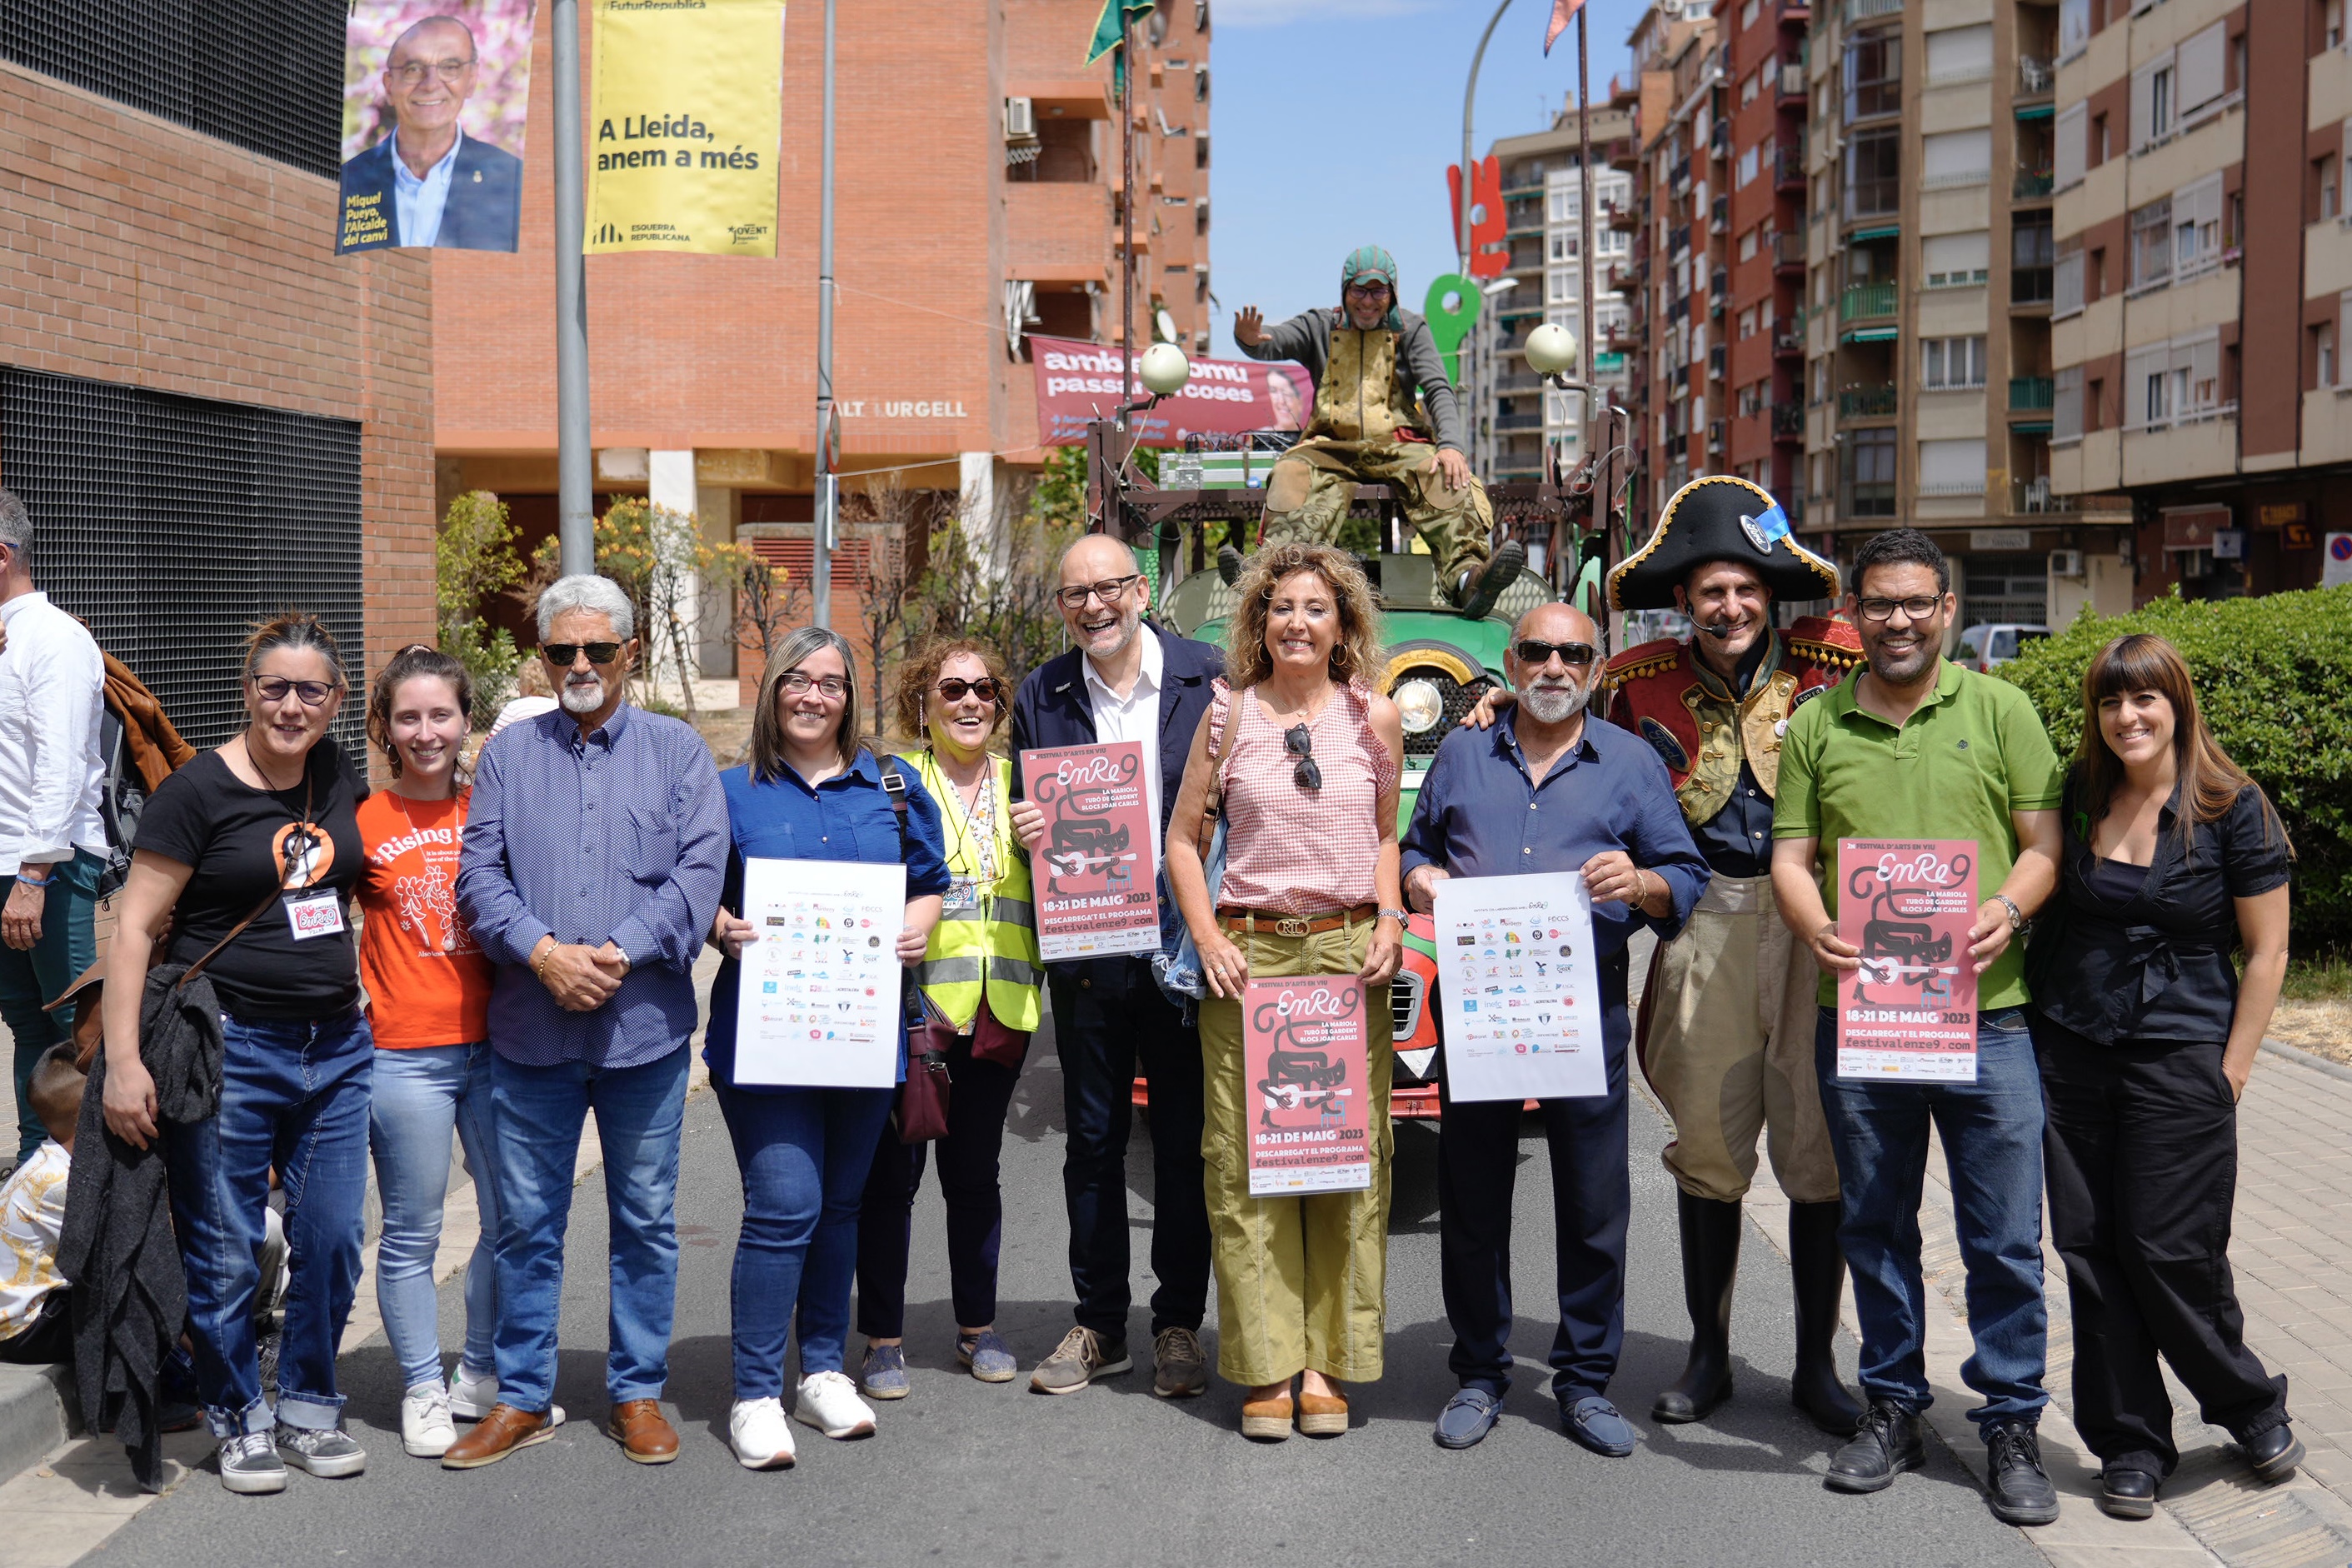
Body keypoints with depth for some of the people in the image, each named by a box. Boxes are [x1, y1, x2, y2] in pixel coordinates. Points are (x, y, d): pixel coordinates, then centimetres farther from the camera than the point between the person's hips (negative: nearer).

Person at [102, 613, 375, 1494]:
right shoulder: (200, 791, -9)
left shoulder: (340, 781, 7)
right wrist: (123, 1059, -17)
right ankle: (239, 1418, 24)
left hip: (337, 1049, 5)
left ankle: (308, 1406, 28)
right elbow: (133, 928, -10)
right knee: (225, 1254, 4)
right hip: (231, 1050, -5)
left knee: (332, 1240, 9)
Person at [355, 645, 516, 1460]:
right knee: (412, 1233, 5)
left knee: (512, 1220, 11)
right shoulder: (365, 824, -3)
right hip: (406, 1054, -3)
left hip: (495, 1044, 4)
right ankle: (423, 1390, 22)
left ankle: (482, 1376, 29)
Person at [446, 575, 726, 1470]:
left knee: (646, 1219, 8)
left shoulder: (677, 752, 5)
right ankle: (523, 1395, 22)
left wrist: (619, 954, -16)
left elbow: (700, 872, -5)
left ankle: (638, 1392, 22)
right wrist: (543, 951, -15)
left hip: (646, 1025, -1)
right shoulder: (508, 755, 9)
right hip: (529, 1029, 1)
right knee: (526, 1220, 8)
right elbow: (479, 872, 1)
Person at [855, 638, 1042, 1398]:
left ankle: (978, 1328, 26)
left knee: (975, 1172, 13)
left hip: (999, 1010, 3)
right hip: (910, 1005, -3)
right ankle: (883, 1340, 13)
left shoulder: (1022, 784, 13)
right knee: (890, 1174, 1)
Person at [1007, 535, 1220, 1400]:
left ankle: (1180, 1325, 20)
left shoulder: (1208, 677, -2)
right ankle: (1099, 1326, 23)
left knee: (1184, 1142, 7)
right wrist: (1024, 832, -9)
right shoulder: (1041, 696, 5)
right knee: (1093, 1142, 10)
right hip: (1085, 950, 2)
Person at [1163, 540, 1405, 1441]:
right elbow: (1183, 837, 9)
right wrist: (1207, 937, -3)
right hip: (1247, 952, -1)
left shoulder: (1375, 718, 7)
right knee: (1245, 1157, -1)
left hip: (1349, 953, 1)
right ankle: (1266, 1365, 9)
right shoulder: (1230, 715, 4)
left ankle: (1325, 1362, 11)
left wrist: (1390, 924, 1)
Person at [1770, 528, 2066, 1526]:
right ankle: (1893, 1410, 27)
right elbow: (1791, 856, 6)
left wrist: (2008, 907, -17)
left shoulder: (2000, 711, 5)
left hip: (1985, 1013, -2)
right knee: (1875, 1228, 12)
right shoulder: (1816, 726, 8)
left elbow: (2045, 840, 3)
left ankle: (2012, 1426, 18)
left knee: (2004, 1237, 3)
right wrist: (1816, 930, -14)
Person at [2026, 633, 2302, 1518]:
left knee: (2169, 1248, -1)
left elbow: (2266, 952, -3)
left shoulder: (2233, 810, -6)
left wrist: (2230, 1070, -6)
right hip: (2070, 1050, 4)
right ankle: (2130, 1443, 19)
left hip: (2180, 1057, -4)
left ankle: (2252, 1409, 26)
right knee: (2089, 1248, 4)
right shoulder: (2077, 799, 5)